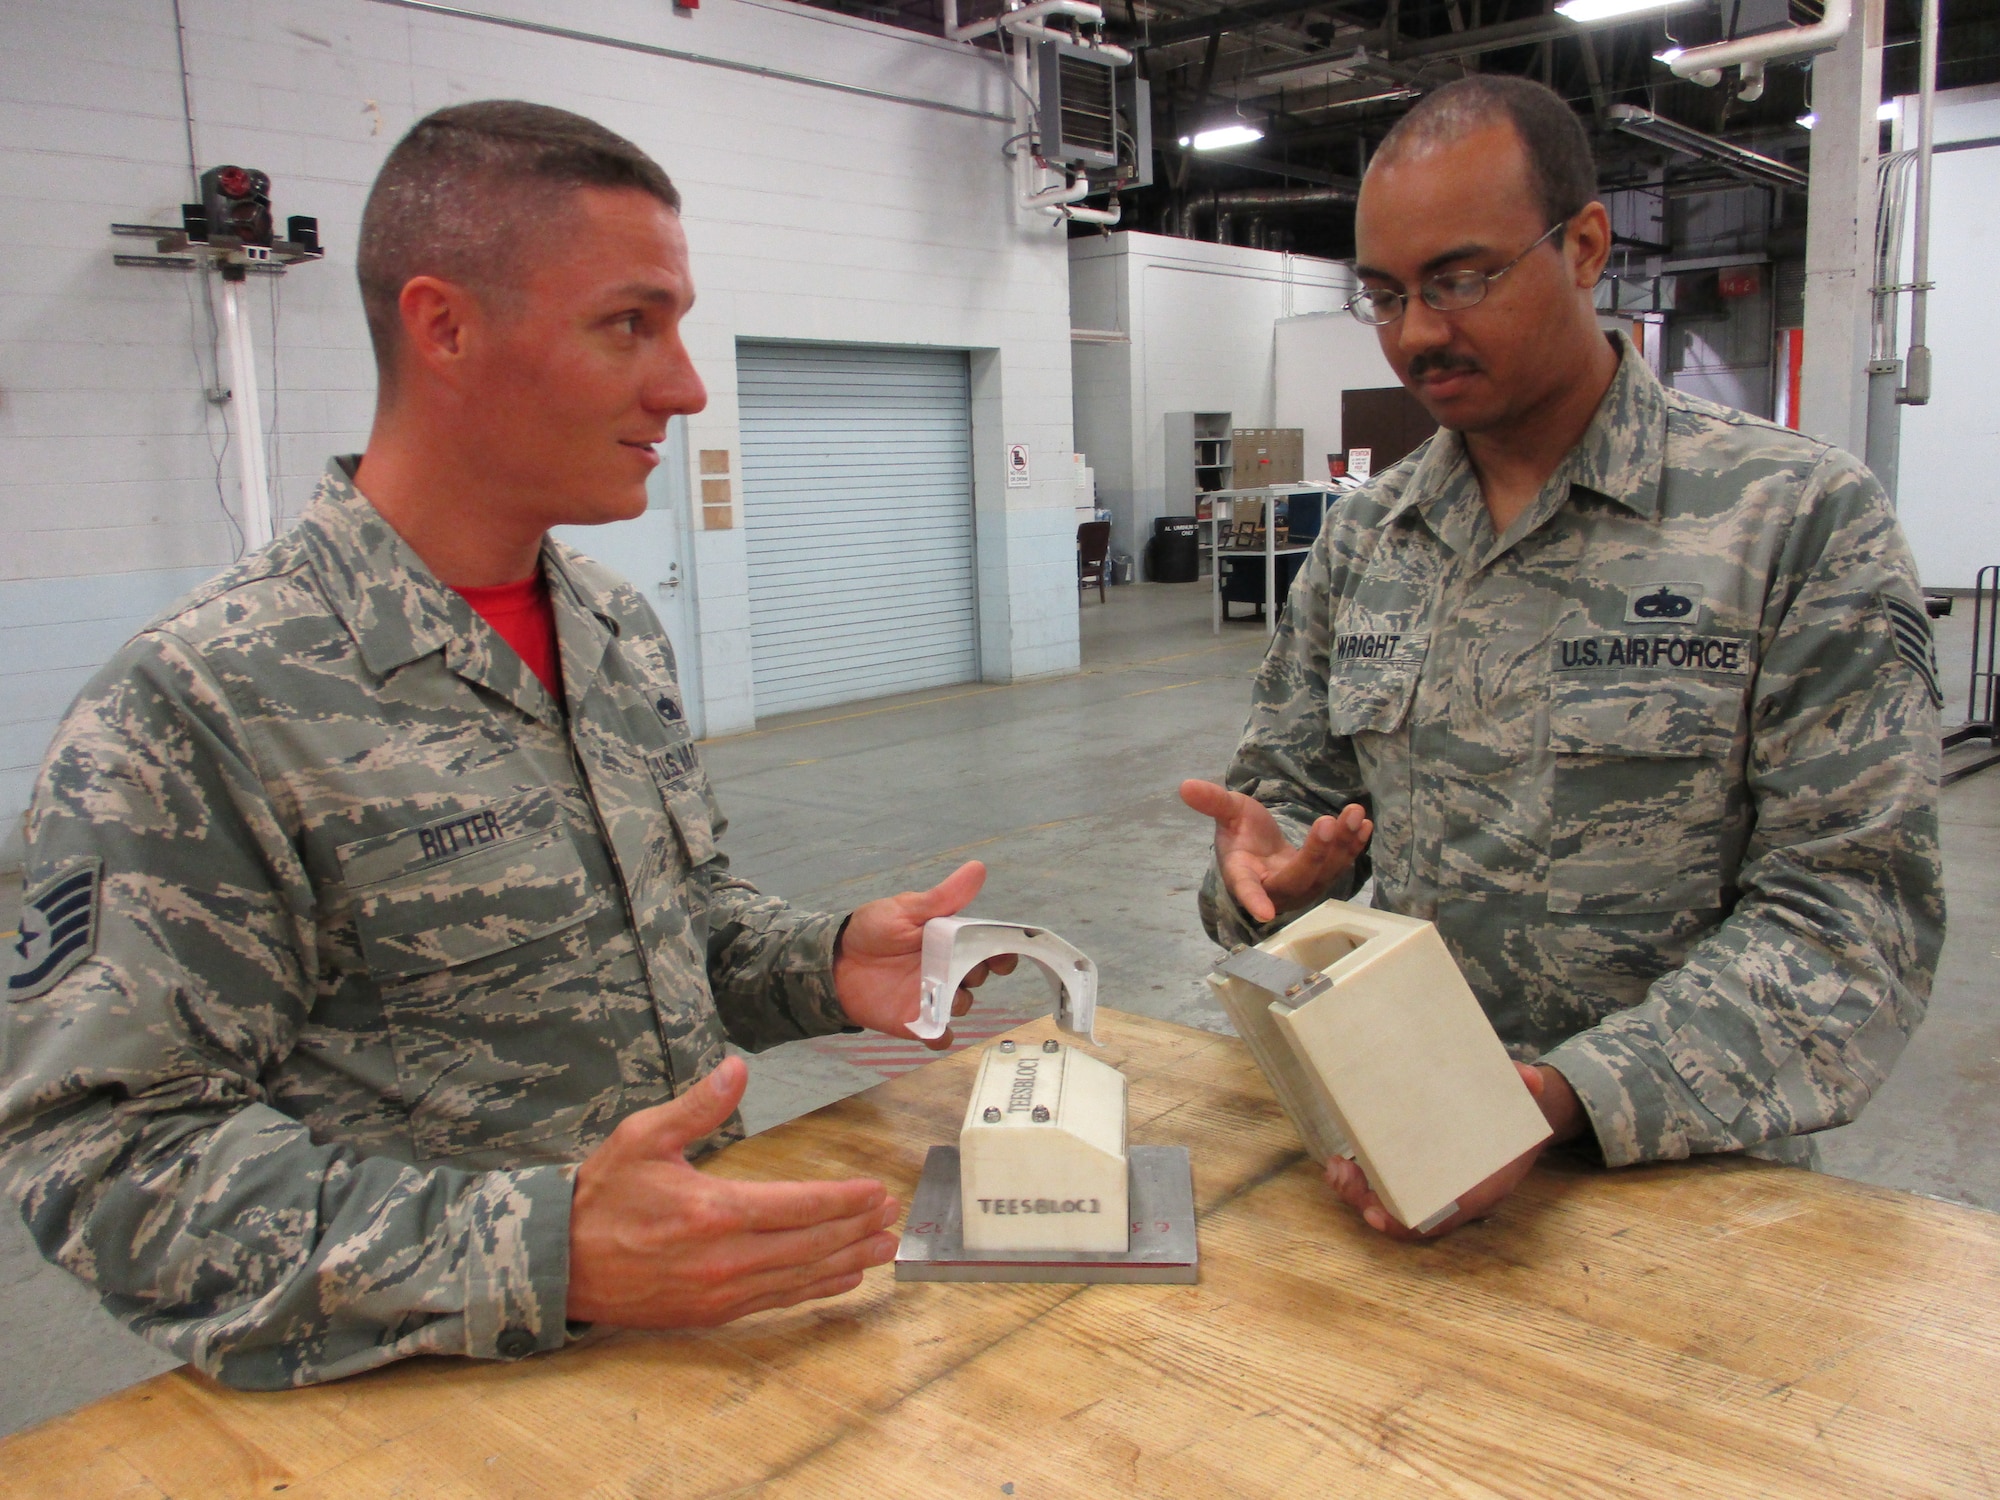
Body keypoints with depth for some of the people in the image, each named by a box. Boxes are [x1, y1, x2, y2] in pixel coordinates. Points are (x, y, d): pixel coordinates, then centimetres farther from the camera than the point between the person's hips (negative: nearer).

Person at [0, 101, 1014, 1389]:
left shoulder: (622, 632, 8)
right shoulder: (197, 711, -15)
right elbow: (111, 1157, -16)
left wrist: (824, 967, -2)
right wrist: (543, 1256, -27)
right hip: (453, 1397, -5)